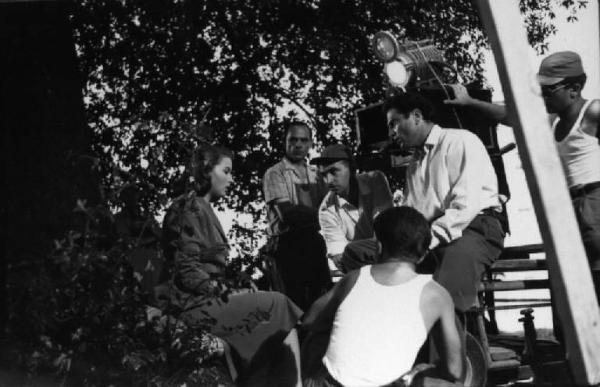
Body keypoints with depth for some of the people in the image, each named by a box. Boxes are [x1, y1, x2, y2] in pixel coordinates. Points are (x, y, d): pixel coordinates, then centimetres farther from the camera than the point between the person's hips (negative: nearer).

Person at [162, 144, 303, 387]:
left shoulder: (202, 208, 17)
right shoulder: (191, 209, -13)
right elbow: (187, 270, -19)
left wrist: (227, 290, 6)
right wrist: (224, 293, -14)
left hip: (207, 297, 9)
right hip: (197, 303, -9)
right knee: (279, 306, -8)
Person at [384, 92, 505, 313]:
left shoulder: (459, 141, 1)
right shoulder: (414, 164, 27)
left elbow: (466, 203, -13)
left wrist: (428, 239, -19)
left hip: (474, 227, -7)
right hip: (428, 237, 7)